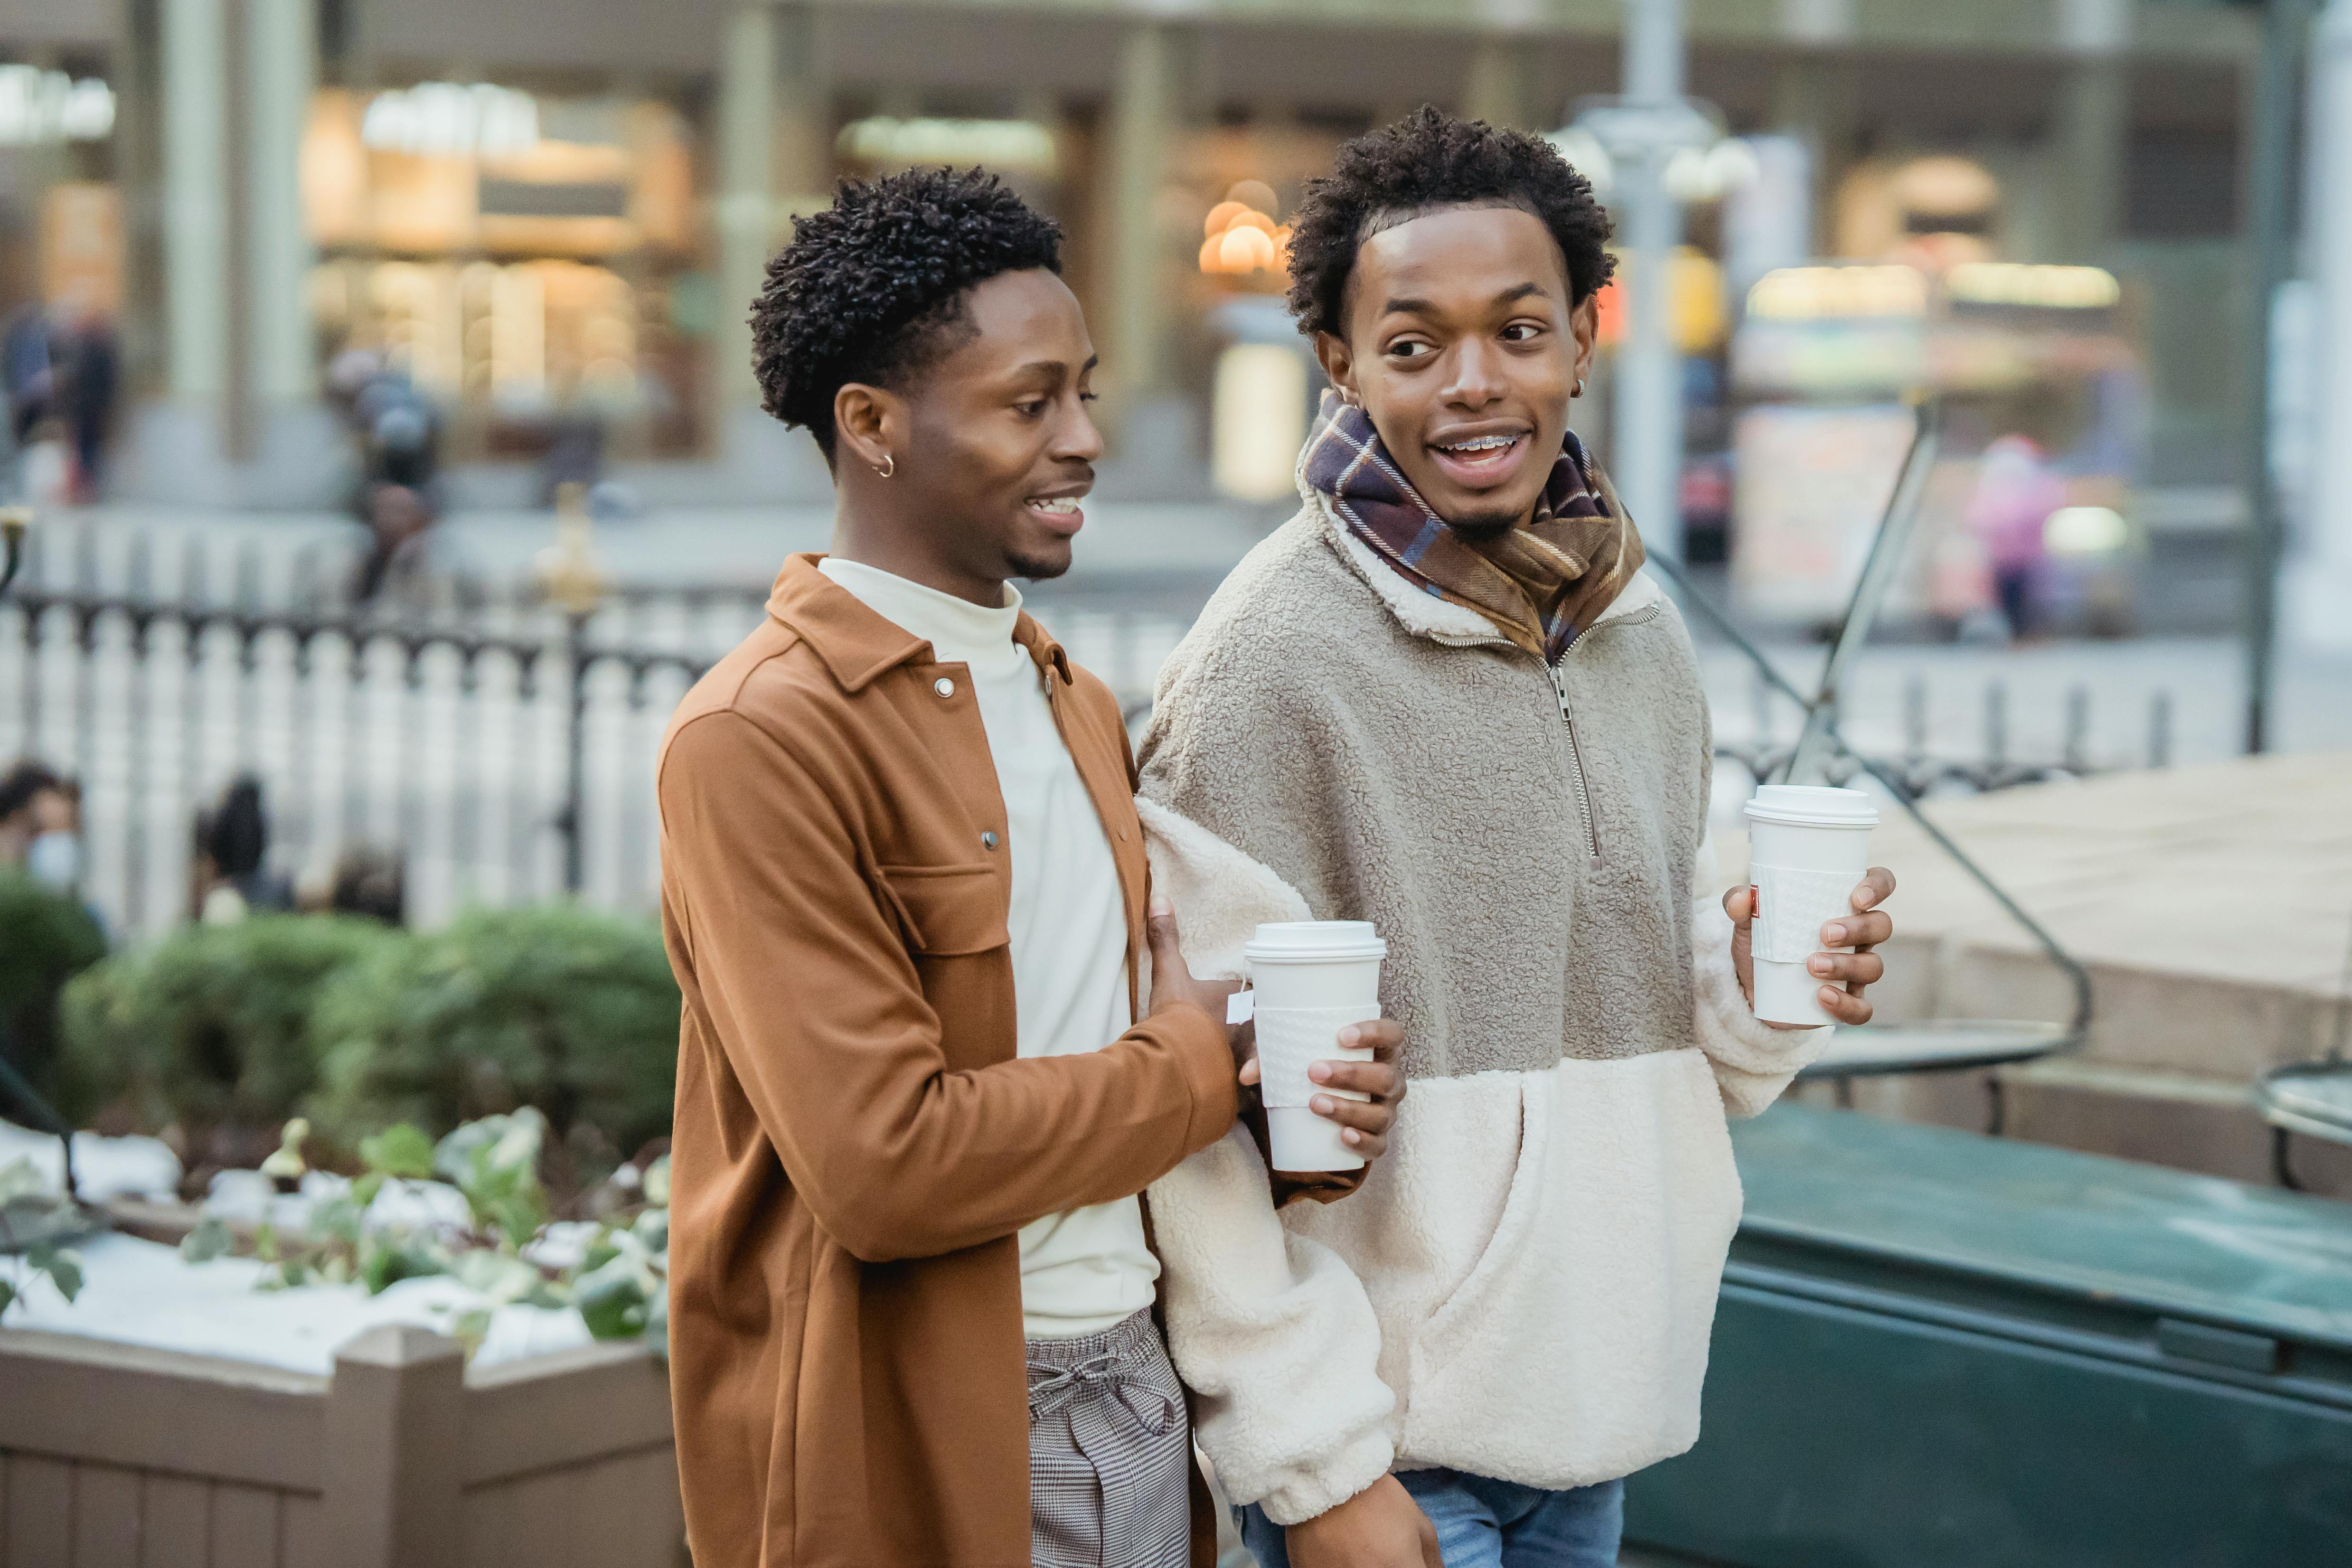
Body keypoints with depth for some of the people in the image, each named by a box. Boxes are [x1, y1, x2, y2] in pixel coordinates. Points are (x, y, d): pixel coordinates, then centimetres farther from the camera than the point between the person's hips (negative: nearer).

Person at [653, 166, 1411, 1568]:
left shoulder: (1078, 706, 13)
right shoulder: (761, 742, -15)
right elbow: (883, 1163, -22)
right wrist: (1193, 1069, -9)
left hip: (1134, 1392, 8)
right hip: (919, 1450, -7)